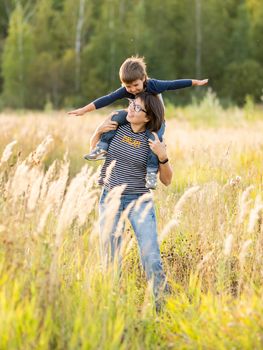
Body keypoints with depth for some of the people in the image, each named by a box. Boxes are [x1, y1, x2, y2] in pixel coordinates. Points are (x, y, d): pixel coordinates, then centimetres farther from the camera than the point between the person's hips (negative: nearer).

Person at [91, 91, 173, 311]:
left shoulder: (153, 141, -6)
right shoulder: (116, 124, 0)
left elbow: (167, 181, -2)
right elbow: (94, 150, 15)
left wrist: (162, 157, -18)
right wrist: (99, 131, -3)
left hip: (140, 201, -3)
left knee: (151, 258, -12)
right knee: (110, 259, 7)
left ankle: (163, 303, -7)